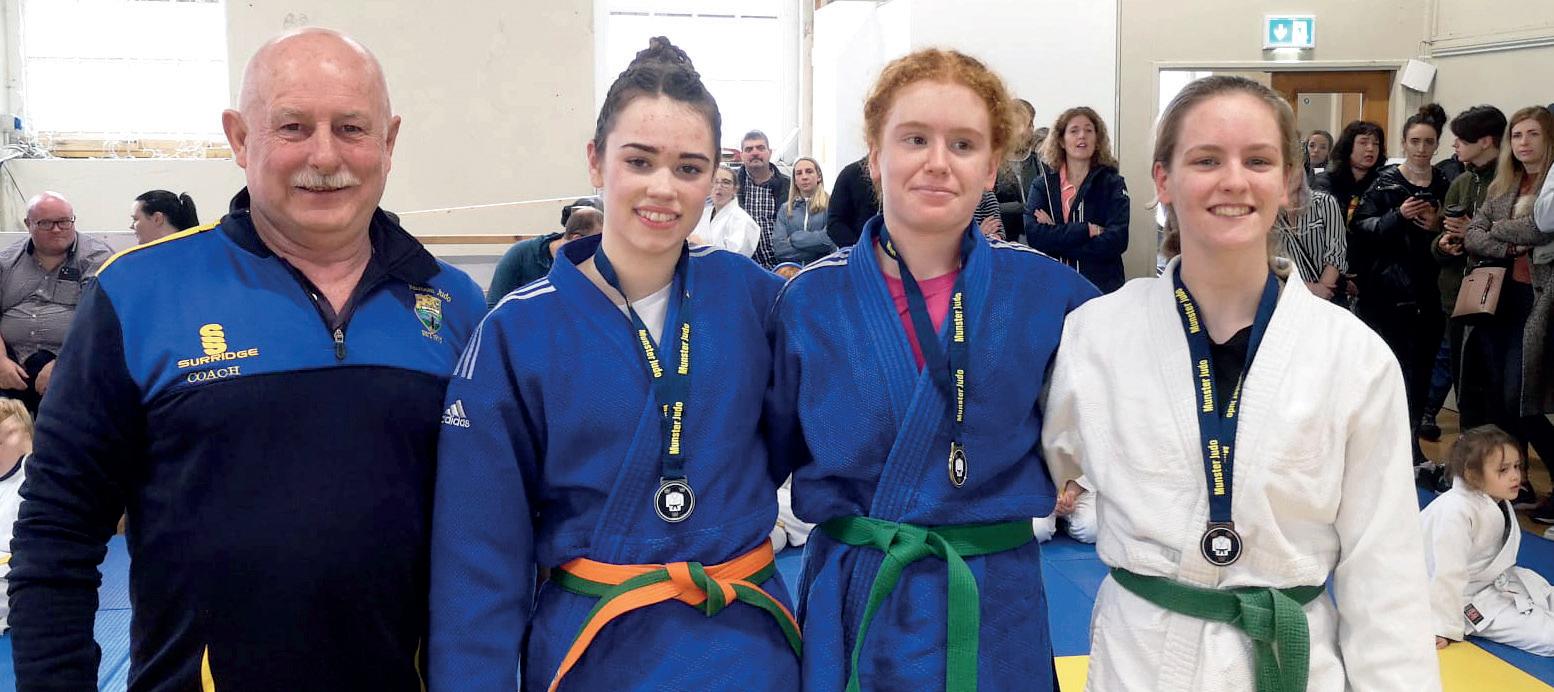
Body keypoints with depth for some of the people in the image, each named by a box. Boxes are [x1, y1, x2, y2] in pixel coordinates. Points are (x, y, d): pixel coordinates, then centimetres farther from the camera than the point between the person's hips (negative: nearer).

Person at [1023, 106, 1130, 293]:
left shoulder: (1113, 184, 1)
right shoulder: (1042, 185, 4)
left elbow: (1116, 241, -13)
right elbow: (1034, 236, -12)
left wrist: (1056, 233, -13)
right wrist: (1088, 230, -17)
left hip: (1102, 289, -1)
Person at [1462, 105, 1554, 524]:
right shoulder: (1503, 186, 15)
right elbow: (1471, 236, 6)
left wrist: (1497, 230, -3)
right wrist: (1512, 246, -11)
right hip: (1501, 296, 7)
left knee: (1518, 399, -10)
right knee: (1491, 395, 5)